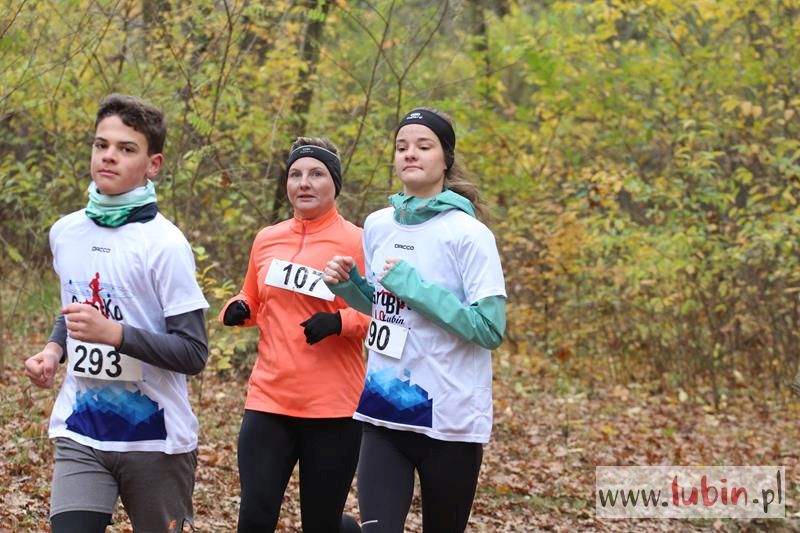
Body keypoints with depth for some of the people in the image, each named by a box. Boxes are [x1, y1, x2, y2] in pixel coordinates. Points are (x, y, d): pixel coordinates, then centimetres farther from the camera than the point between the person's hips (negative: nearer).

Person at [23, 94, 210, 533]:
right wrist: (54, 349, 2)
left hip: (154, 436, -4)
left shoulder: (164, 244, -13)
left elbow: (193, 353, -15)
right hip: (80, 432, 4)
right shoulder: (65, 232, 6)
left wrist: (113, 333, -26)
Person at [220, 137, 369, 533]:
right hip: (268, 400, 4)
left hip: (334, 408, -4)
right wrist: (237, 310, 1)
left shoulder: (358, 243, -5)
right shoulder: (266, 240, 9)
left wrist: (340, 321, -21)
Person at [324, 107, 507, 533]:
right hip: (384, 414, 4)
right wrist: (348, 284, 2)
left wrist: (414, 286, -18)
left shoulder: (468, 235, -11)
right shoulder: (378, 226, 8)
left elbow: (489, 329, -17)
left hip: (449, 421, -4)